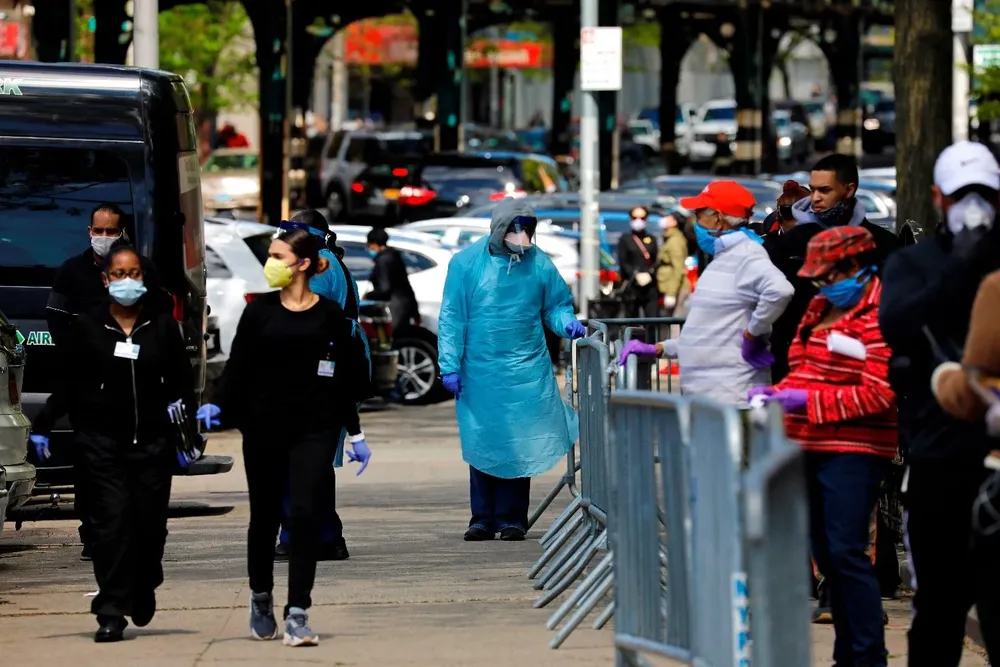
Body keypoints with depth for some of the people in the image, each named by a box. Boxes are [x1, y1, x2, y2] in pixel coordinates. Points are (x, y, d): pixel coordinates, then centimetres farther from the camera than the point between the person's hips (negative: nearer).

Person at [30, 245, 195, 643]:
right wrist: (42, 427, 0)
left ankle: (144, 591, 31)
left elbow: (182, 383, 10)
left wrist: (187, 432, 3)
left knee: (151, 523, 4)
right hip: (103, 442, -1)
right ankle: (111, 613, -8)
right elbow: (67, 385, 6)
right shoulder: (87, 327, 3)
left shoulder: (162, 327, 6)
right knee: (111, 523, -9)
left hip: (153, 442, 1)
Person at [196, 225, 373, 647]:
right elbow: (237, 367, 3)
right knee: (264, 518, 10)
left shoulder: (329, 316, 2)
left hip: (315, 430, -1)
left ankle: (298, 614, -10)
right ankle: (261, 600, 31)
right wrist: (218, 406, -13)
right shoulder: (259, 312, 4)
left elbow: (345, 381, 7)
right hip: (263, 429, 1)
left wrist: (355, 434, 6)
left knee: (306, 515, -11)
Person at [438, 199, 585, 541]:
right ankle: (483, 517, 14)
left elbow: (555, 305, 11)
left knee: (520, 446, 1)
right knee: (482, 445, 5)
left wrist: (566, 323, -12)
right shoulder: (466, 263, -3)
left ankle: (512, 518, 9)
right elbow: (452, 318, -1)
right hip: (480, 372, 0)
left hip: (526, 372, 0)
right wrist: (450, 366, -5)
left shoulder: (539, 263, 0)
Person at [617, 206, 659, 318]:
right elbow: (623, 263, 0)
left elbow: (657, 261, 9)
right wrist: (636, 275, -13)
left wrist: (649, 273, -10)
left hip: (650, 287, 2)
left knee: (653, 318, -9)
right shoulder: (625, 239, 7)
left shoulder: (651, 239, 16)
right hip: (632, 287, -2)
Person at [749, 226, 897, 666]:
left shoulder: (880, 315, -12)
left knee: (846, 552, -12)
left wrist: (809, 400, -20)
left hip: (852, 450, -9)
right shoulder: (821, 307, 15)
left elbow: (878, 394, -18)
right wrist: (776, 393, 5)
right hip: (811, 445, 9)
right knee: (825, 553, 11)